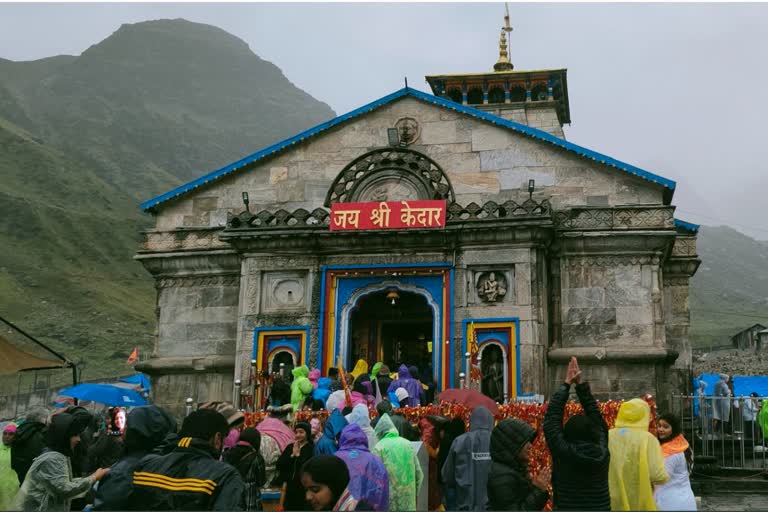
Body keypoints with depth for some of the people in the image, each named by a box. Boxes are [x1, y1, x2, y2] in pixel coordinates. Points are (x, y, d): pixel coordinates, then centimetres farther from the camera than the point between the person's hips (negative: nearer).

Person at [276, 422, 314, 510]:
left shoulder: (312, 449, -7)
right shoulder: (290, 447, 12)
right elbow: (279, 465, 5)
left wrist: (298, 455, -10)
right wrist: (292, 455, -6)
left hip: (304, 488, -6)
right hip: (290, 487, 6)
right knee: (288, 508, 7)